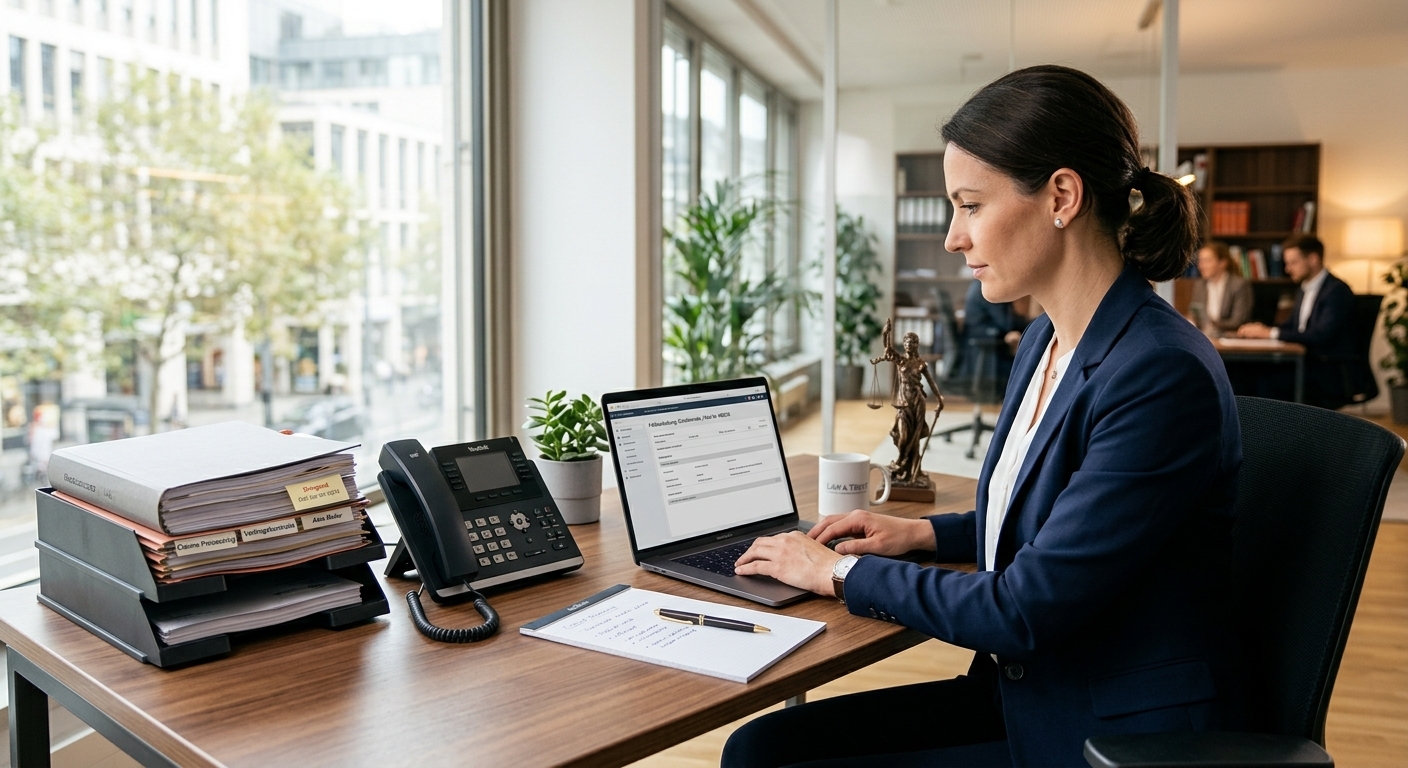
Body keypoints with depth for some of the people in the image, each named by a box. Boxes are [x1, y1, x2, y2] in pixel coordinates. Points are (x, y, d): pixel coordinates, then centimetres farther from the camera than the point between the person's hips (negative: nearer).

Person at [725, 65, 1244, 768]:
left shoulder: (1163, 376, -24)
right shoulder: (1043, 341, 5)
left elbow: (1023, 612, -22)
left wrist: (842, 573, -11)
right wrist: (926, 533, 8)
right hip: (1020, 696, 8)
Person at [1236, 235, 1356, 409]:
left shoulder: (1337, 291, -12)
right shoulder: (1303, 290, 16)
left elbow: (1320, 335, -23)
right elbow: (1292, 325, 18)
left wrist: (1271, 333, -23)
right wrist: (1261, 330, -4)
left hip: (1330, 373, -7)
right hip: (1306, 363, 8)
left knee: (1265, 379, -26)